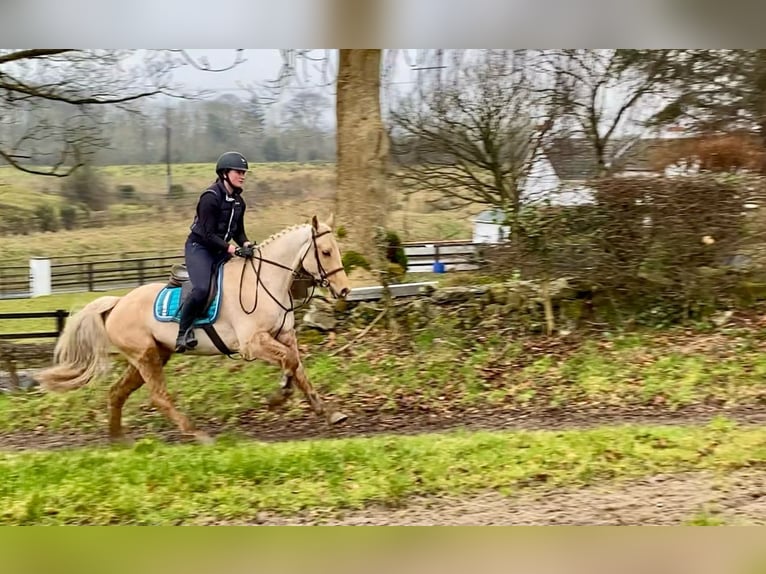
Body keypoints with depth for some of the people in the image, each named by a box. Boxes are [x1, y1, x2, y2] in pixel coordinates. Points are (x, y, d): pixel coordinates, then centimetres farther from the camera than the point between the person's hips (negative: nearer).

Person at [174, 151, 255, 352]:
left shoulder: (238, 201, 7)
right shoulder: (210, 198, -18)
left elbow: (238, 231, 13)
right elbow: (208, 234, -21)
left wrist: (245, 243, -9)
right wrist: (229, 248, -31)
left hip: (221, 249, 8)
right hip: (199, 247, -8)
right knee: (202, 289, -29)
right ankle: (183, 333, -16)